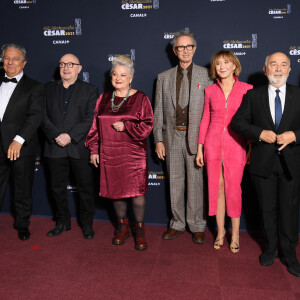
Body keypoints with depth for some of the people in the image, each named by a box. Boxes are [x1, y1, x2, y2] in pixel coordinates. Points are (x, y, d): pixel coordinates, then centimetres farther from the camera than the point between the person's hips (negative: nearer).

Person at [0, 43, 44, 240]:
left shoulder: (34, 87, -1)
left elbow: (35, 116, -13)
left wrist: (19, 140, -23)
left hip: (22, 147, -3)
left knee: (23, 189, 10)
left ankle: (22, 224, 28)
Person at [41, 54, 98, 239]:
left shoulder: (90, 90, 4)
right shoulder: (48, 89, 12)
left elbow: (91, 118, -6)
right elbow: (43, 116, 2)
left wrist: (70, 136, -15)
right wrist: (56, 135, -13)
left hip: (80, 148, -2)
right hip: (55, 148, 3)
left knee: (86, 188, 5)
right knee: (57, 188, 11)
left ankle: (87, 224, 22)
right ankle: (63, 222, 28)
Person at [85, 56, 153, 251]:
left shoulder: (140, 98, 0)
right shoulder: (104, 99, 11)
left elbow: (147, 125, -6)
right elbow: (95, 126, 12)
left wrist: (125, 126, -15)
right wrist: (94, 150, 7)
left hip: (134, 154, -3)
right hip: (109, 155, 4)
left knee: (137, 192, -3)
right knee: (115, 190, 10)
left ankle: (140, 230, 15)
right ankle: (123, 227, 28)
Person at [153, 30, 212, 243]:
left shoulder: (206, 75, 3)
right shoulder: (164, 78, 9)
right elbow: (158, 111, 8)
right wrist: (158, 139, 2)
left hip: (196, 136, -2)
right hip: (172, 136, 3)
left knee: (196, 183, 4)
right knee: (175, 182, 10)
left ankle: (197, 226, 20)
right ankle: (177, 224, 25)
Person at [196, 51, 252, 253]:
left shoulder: (246, 89, -1)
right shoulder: (210, 91, 5)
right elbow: (205, 120, 9)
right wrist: (200, 149, 7)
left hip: (236, 145, -2)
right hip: (213, 143, 2)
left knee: (233, 188, 0)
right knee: (216, 187, 6)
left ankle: (235, 234, 16)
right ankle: (221, 231, 21)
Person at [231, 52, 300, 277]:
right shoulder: (253, 96, 3)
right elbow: (237, 122, -1)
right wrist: (260, 133, -15)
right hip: (263, 163, 1)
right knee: (268, 209, 13)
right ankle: (271, 248, 32)